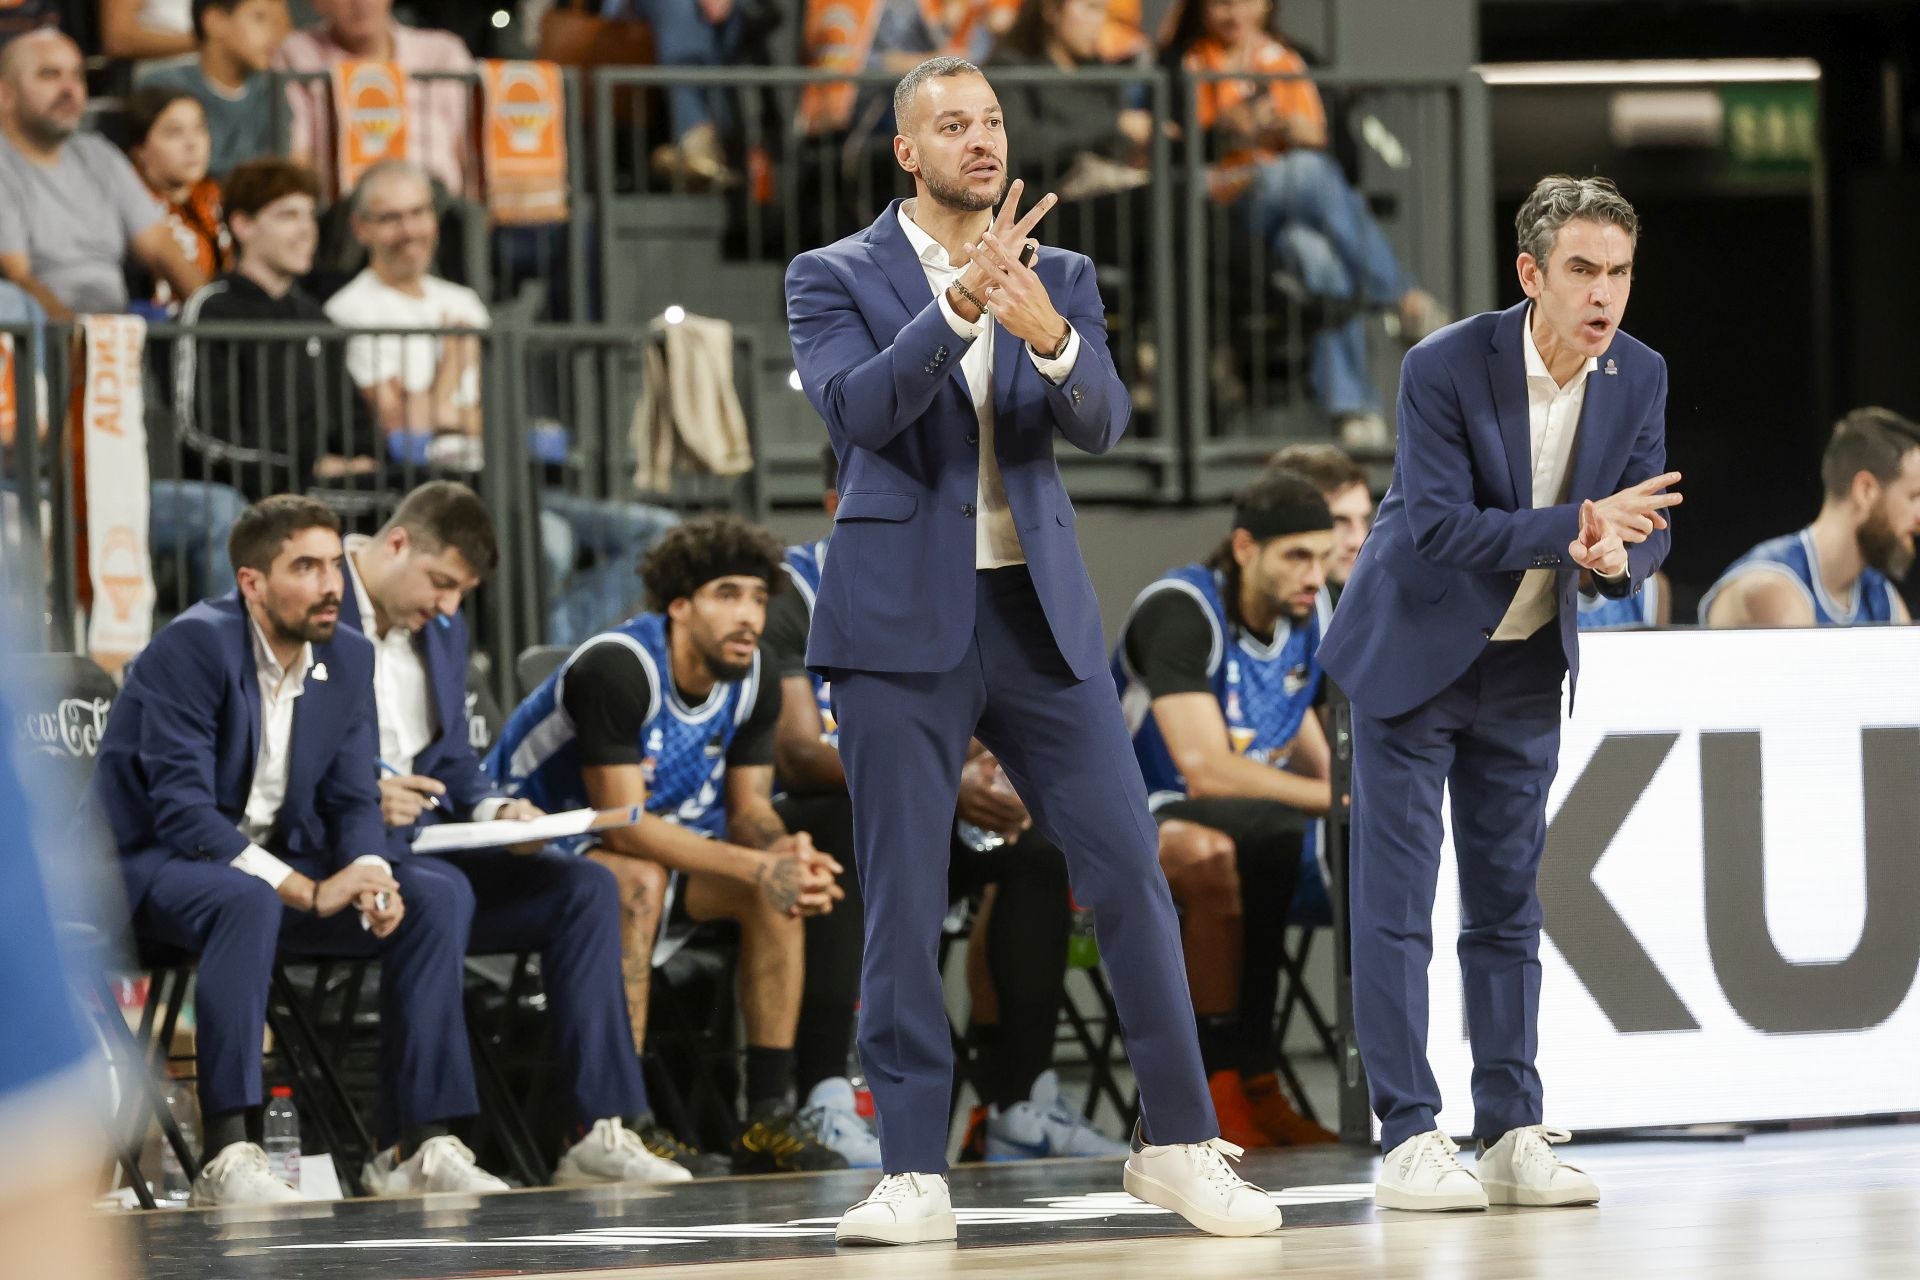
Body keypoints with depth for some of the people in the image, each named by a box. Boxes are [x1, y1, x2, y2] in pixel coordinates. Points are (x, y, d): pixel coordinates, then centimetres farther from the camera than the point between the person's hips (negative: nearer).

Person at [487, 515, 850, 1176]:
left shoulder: (752, 685, -4)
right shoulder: (617, 668, -28)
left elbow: (748, 809, 1)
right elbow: (624, 825, -30)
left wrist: (787, 852, -24)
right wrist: (755, 865, -34)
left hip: (658, 844, 7)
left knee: (780, 887, -14)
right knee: (639, 881, -37)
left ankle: (769, 1117, -15)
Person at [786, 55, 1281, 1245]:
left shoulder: (1061, 278, 11)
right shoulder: (837, 278, 2)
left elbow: (1103, 422, -4)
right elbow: (861, 409, -15)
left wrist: (1047, 334, -25)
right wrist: (960, 299, -27)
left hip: (1041, 611, 3)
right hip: (904, 620, -2)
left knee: (1130, 869, -2)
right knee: (903, 904, -2)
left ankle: (1180, 1143, 6)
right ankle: (916, 1175, 2)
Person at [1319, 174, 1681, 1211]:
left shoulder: (1638, 378, -7)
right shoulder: (1446, 368, -23)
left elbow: (1646, 528, -3)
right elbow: (1435, 530, -27)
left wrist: (1616, 555, -28)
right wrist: (1575, 529, -36)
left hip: (1525, 666, 5)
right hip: (1412, 658, -5)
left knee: (1507, 902, 7)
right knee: (1396, 896, -5)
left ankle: (1513, 1134, 9)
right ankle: (1408, 1139, -4)